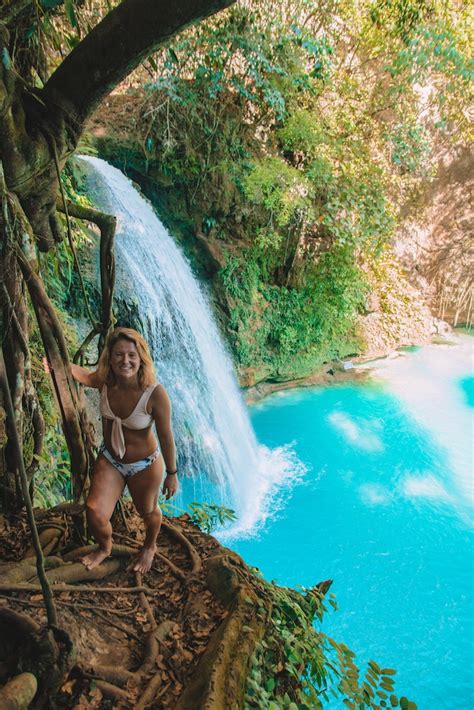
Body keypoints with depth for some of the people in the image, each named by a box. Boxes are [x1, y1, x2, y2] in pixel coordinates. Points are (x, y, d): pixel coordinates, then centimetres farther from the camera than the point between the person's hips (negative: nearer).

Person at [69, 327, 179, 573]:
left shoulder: (155, 393, -32)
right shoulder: (104, 381, -19)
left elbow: (166, 436, -19)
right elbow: (81, 374, 8)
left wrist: (172, 473, -10)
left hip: (144, 465, -3)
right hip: (109, 460, 3)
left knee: (147, 511, 20)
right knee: (95, 512, -4)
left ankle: (150, 547, 57)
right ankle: (104, 547, 34)